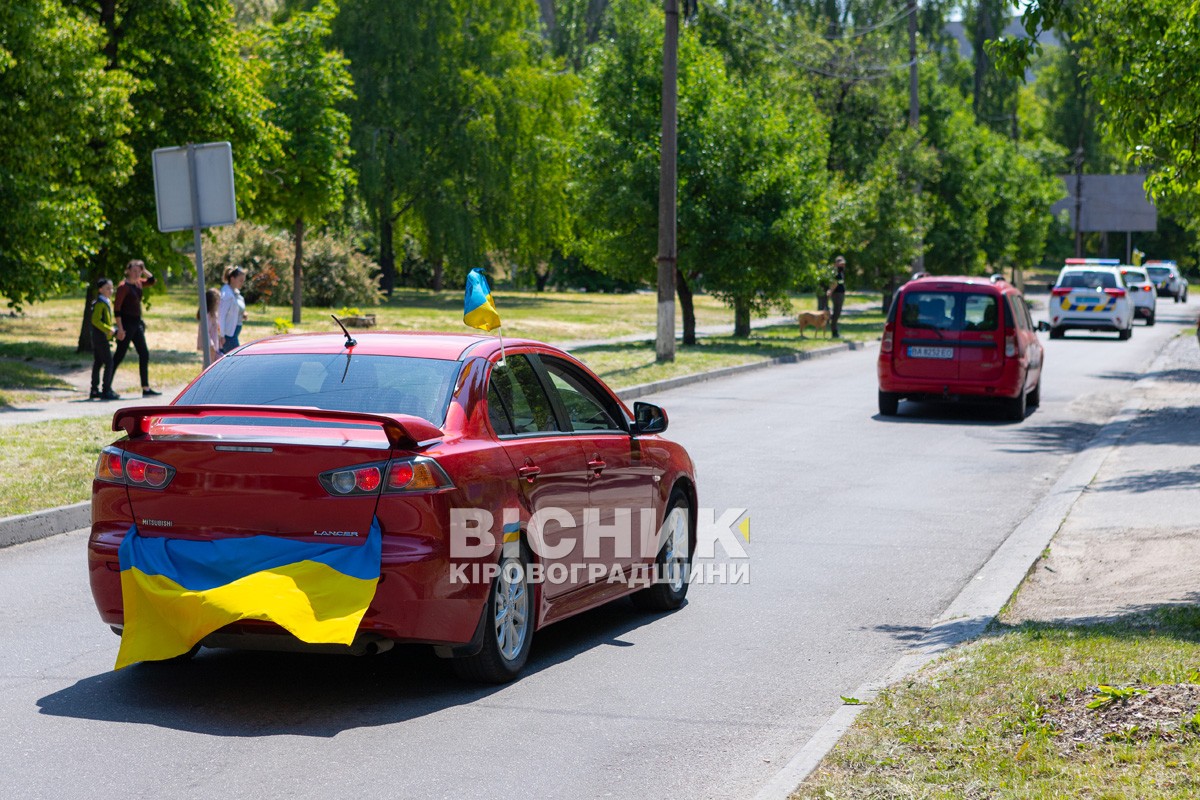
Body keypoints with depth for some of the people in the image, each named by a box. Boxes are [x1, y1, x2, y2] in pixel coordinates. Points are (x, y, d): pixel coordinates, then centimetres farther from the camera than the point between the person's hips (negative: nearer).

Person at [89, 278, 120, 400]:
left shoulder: (108, 302, 16)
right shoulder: (99, 303, -14)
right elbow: (95, 320, -22)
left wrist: (112, 329, 14)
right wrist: (108, 329, -26)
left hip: (98, 338, 10)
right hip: (100, 337, -10)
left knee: (97, 363, 11)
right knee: (109, 363, -10)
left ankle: (94, 391, 15)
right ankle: (106, 390, -10)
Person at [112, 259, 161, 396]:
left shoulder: (138, 284, 9)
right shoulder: (124, 286, -13)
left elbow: (151, 280, 23)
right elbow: (117, 307, -17)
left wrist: (143, 269, 8)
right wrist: (120, 328, -21)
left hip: (137, 323, 9)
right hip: (127, 324, -9)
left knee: (144, 355, 8)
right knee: (119, 356, -5)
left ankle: (146, 389, 11)